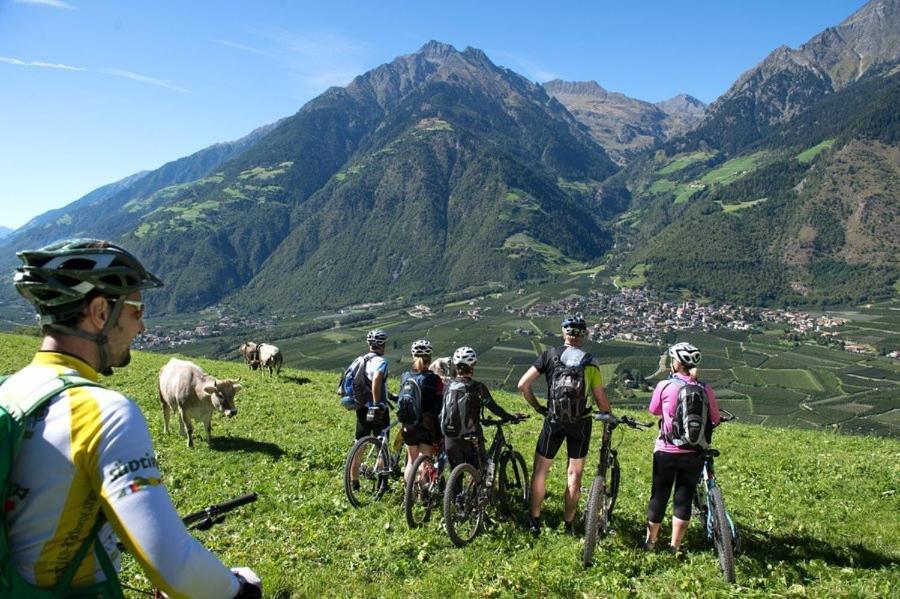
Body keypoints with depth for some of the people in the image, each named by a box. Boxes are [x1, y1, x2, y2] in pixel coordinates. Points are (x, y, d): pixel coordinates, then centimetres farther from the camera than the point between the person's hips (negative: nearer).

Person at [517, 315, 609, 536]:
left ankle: (535, 521, 18)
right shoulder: (591, 363, -2)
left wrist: (537, 407, 5)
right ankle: (568, 525, 20)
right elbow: (601, 400, -5)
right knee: (575, 474, 12)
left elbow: (523, 384, -8)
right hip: (581, 423, 1)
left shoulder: (550, 355, -3)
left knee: (540, 470, 13)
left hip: (554, 420, -1)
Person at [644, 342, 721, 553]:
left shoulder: (665, 386, -12)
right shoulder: (705, 389, -7)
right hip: (693, 453, 1)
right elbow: (715, 419, 1)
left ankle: (650, 541, 27)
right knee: (684, 498, 13)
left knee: (659, 496, 13)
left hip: (666, 451, -1)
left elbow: (654, 410, 4)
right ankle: (675, 546, 23)